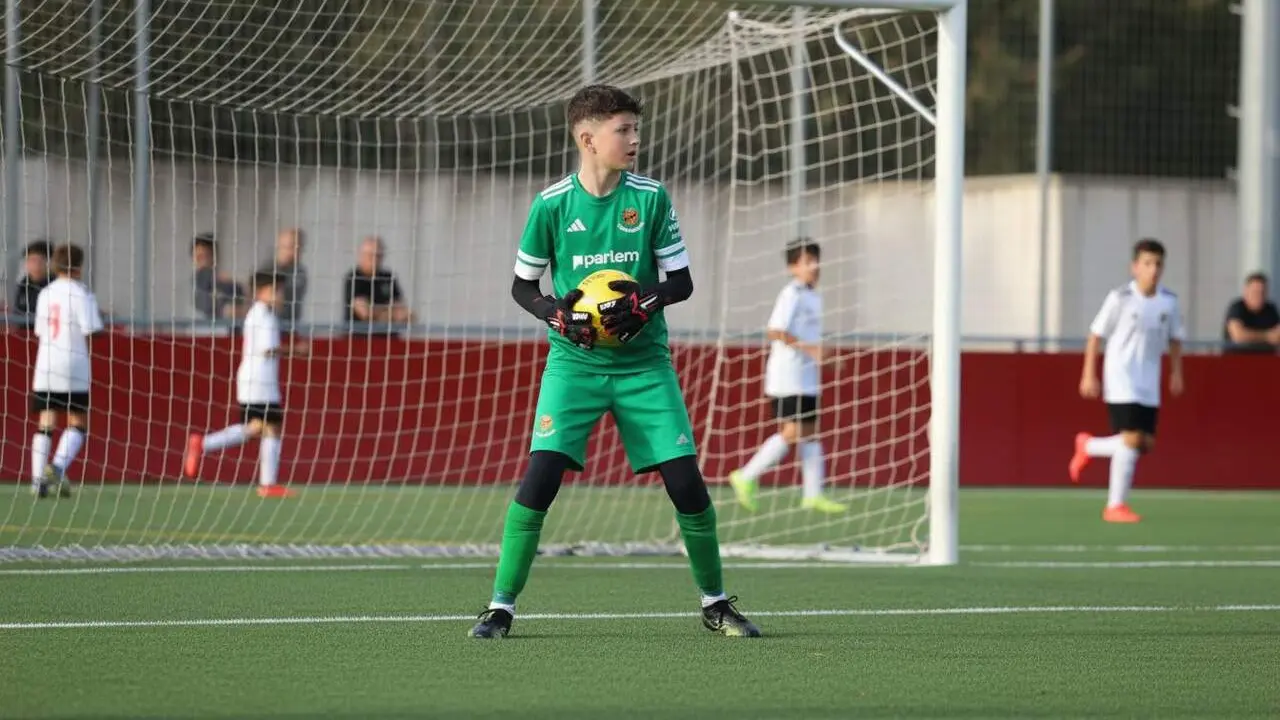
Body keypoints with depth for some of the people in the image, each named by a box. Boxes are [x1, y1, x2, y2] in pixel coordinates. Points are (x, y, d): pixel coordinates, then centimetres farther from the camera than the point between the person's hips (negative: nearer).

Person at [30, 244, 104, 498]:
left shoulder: (45, 294, 11)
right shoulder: (82, 295, -6)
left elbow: (40, 331, 13)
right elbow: (91, 332, -11)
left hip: (45, 365, 5)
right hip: (74, 365, -5)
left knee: (46, 423, 5)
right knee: (77, 423, 4)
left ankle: (38, 478, -4)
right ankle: (58, 466, -17)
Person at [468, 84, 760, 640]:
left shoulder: (651, 198, -2)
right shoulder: (552, 205, -4)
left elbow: (682, 281, 3)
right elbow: (522, 285, 6)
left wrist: (647, 301, -18)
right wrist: (556, 314, -13)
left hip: (644, 363, 1)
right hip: (574, 363, -1)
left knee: (685, 480, -4)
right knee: (541, 473, -16)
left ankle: (715, 603, 16)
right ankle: (501, 604, -4)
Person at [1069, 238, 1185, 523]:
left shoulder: (1169, 301, 3)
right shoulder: (1120, 298, -10)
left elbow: (1174, 339, 16)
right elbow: (1096, 335, -3)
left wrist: (1176, 373, 7)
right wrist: (1089, 375, -5)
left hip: (1149, 385, 6)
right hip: (1121, 379, -6)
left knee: (1146, 444, 4)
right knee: (1131, 438, -16)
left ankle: (1088, 446, 30)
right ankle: (1116, 505, -5)